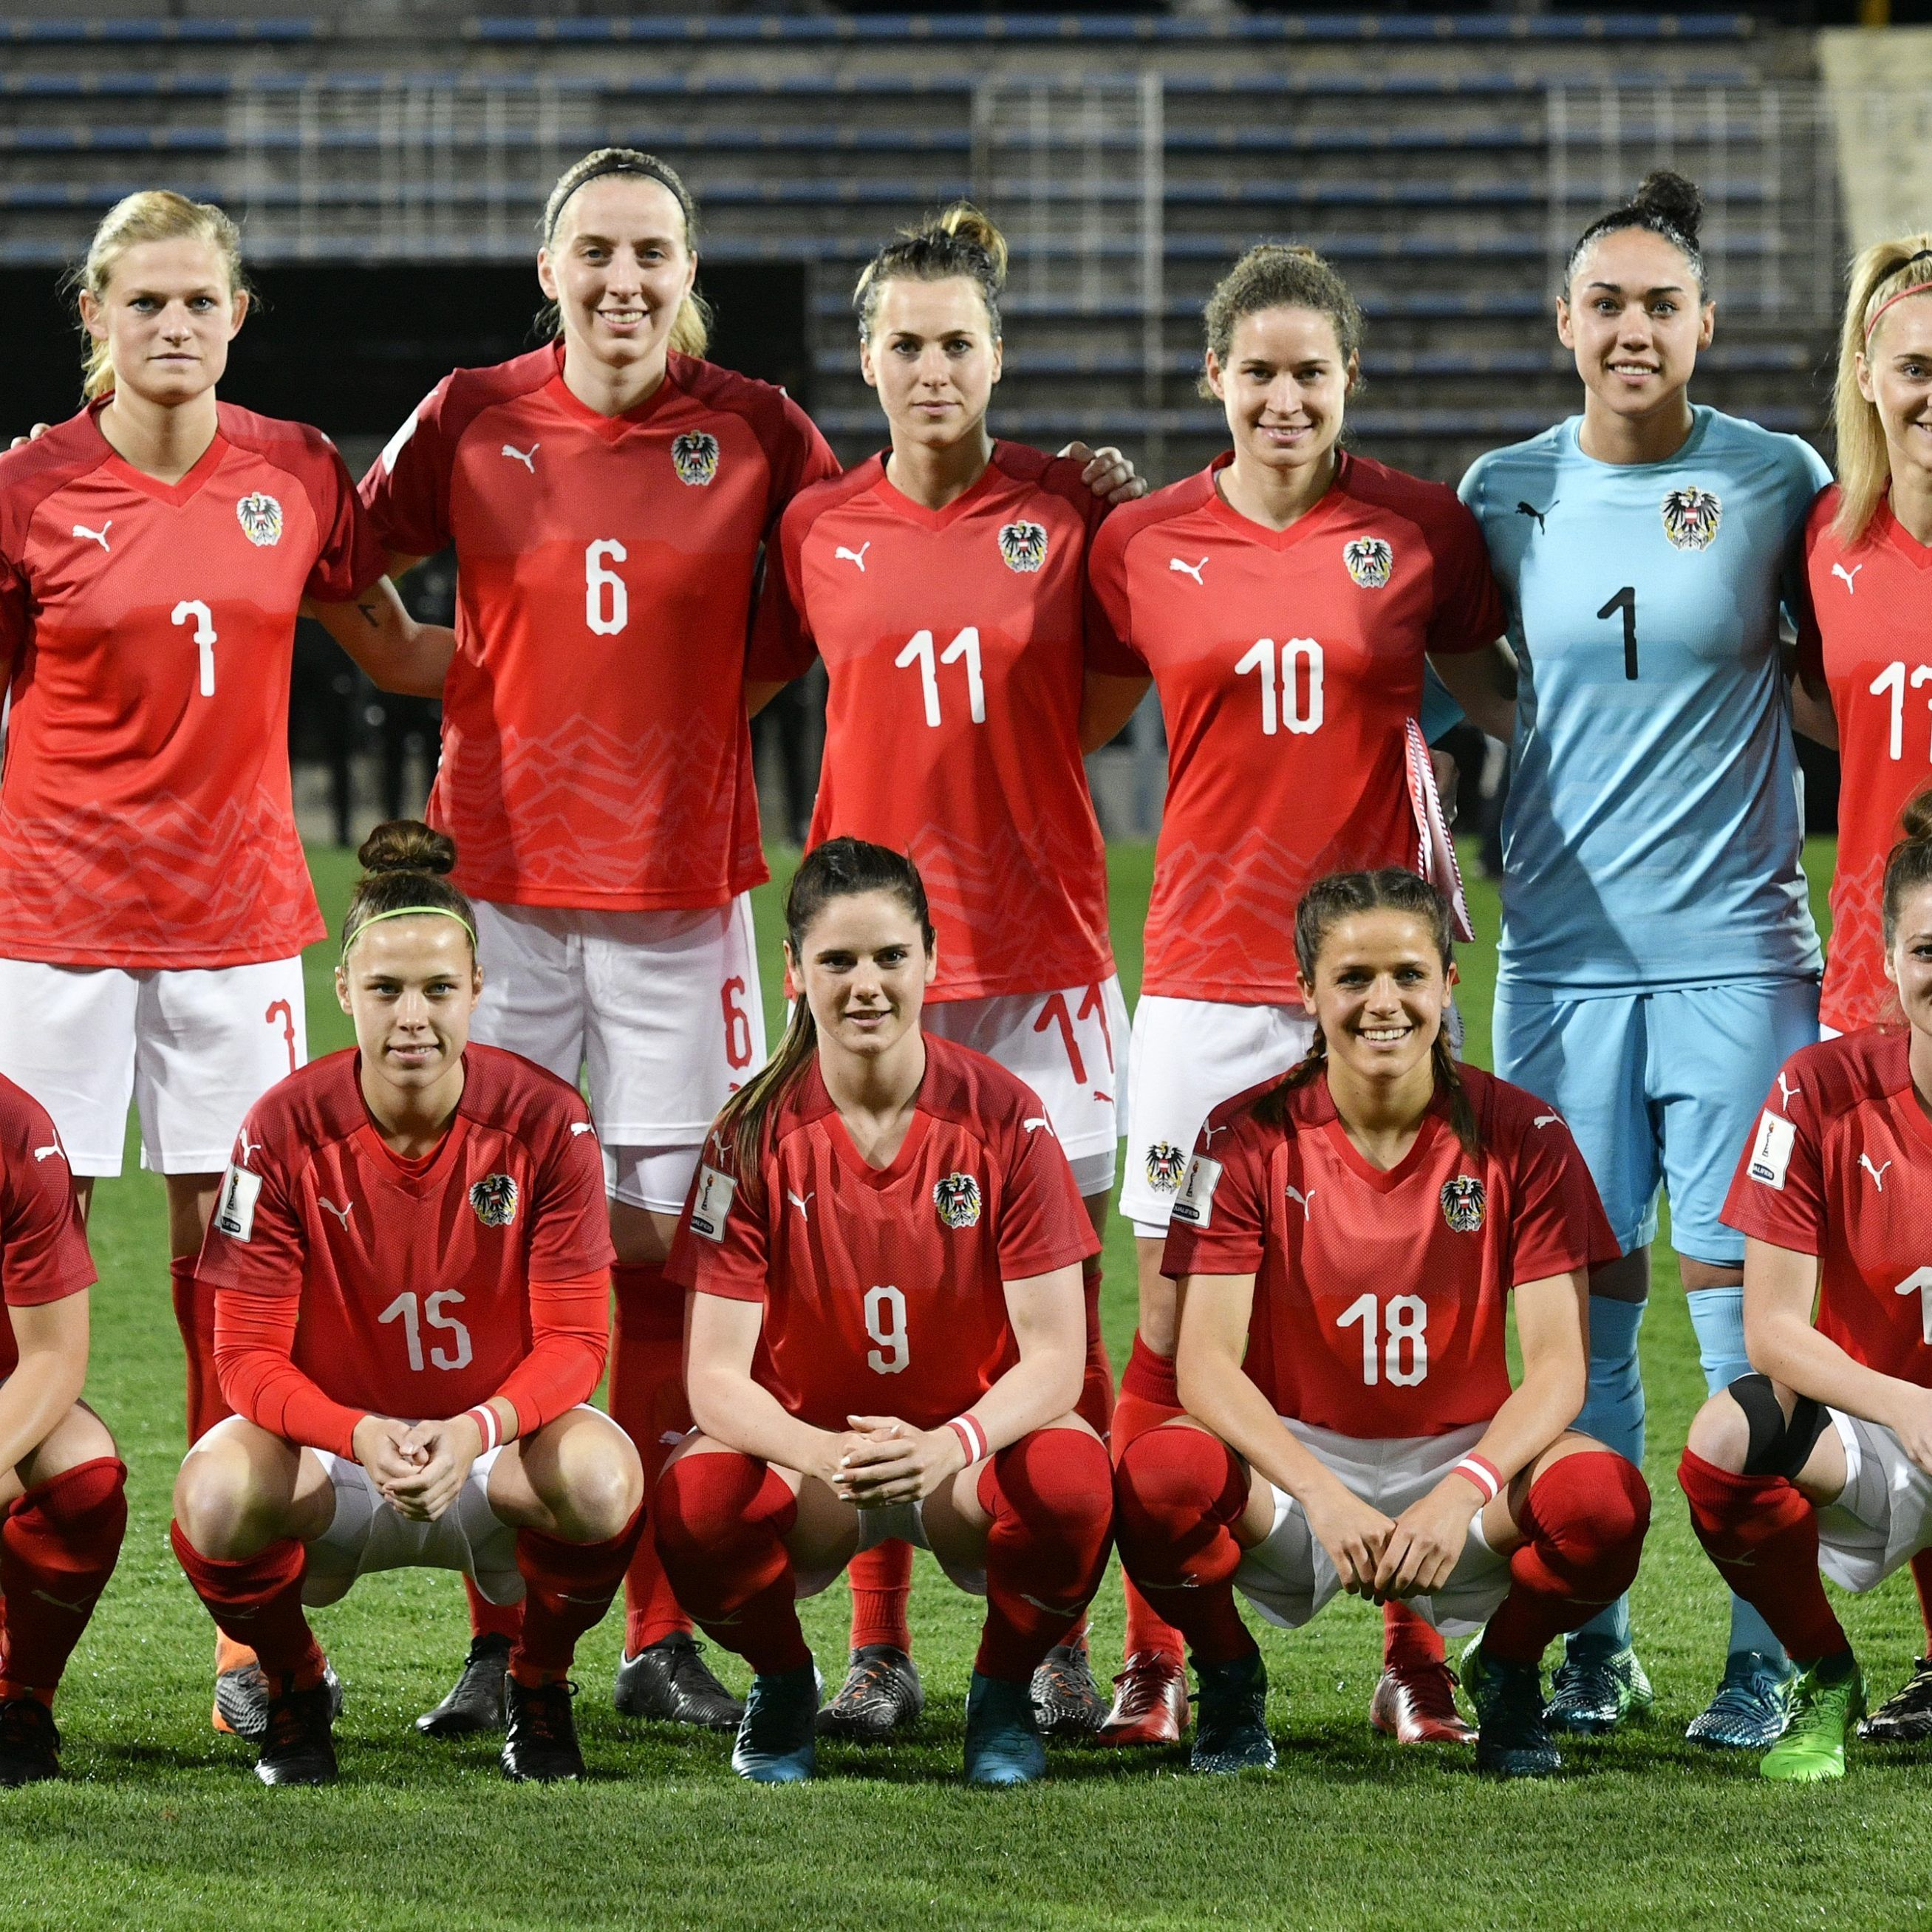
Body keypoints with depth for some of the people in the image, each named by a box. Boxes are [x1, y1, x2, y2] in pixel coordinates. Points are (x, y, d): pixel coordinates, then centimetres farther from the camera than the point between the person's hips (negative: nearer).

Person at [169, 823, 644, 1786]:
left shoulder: (545, 1120, -12)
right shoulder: (286, 1128, -13)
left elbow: (574, 1342, -11)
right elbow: (249, 1357, -12)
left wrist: (475, 1433, -32)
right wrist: (360, 1437, -33)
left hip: (496, 1444, 0)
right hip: (335, 1448, 0)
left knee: (603, 1477, -34)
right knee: (214, 1493, -34)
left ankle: (538, 1688, -1)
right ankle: (294, 1689, 1)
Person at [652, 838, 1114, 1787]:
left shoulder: (1003, 1119, -10)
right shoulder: (755, 1135, -9)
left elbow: (1054, 1357, -13)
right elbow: (717, 1376, -13)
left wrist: (948, 1447, -33)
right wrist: (826, 1455, -34)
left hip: (966, 1457, 0)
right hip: (803, 1450, 0)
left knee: (1071, 1483, -34)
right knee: (697, 1501, -33)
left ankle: (1004, 1691, -2)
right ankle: (783, 1685, 2)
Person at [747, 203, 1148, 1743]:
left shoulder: (1070, 508, 1)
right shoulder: (818, 529, 5)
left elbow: (1113, 691, 9)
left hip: (1040, 948, -1)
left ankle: (1057, 1643, 6)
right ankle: (879, 1652, 7)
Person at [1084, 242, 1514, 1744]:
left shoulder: (1418, 529, 2)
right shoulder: (1142, 544, 4)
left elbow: (1487, 689, 13)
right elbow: (1090, 718, 15)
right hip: (1207, 961, 0)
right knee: (1174, 1307, -2)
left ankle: (1418, 1658, 7)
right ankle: (1155, 1649, 6)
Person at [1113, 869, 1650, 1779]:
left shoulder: (1519, 1135, -5)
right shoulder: (1248, 1137, -6)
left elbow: (1557, 1364, -11)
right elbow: (1206, 1363, -14)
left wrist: (1462, 1496, -30)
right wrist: (1325, 1500, -31)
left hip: (1462, 1460, 0)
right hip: (1294, 1462, 0)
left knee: (1606, 1498, -33)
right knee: (1158, 1478, -34)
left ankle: (1507, 1673, 1)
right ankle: (1230, 1683, -1)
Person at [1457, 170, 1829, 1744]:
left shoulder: (1776, 481, 0)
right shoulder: (1506, 492, 6)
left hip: (1736, 947, -2)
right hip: (1562, 949, 2)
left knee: (1742, 1295, -3)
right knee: (1577, 1304, 5)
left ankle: (1766, 1657, 3)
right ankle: (1595, 1644, 15)